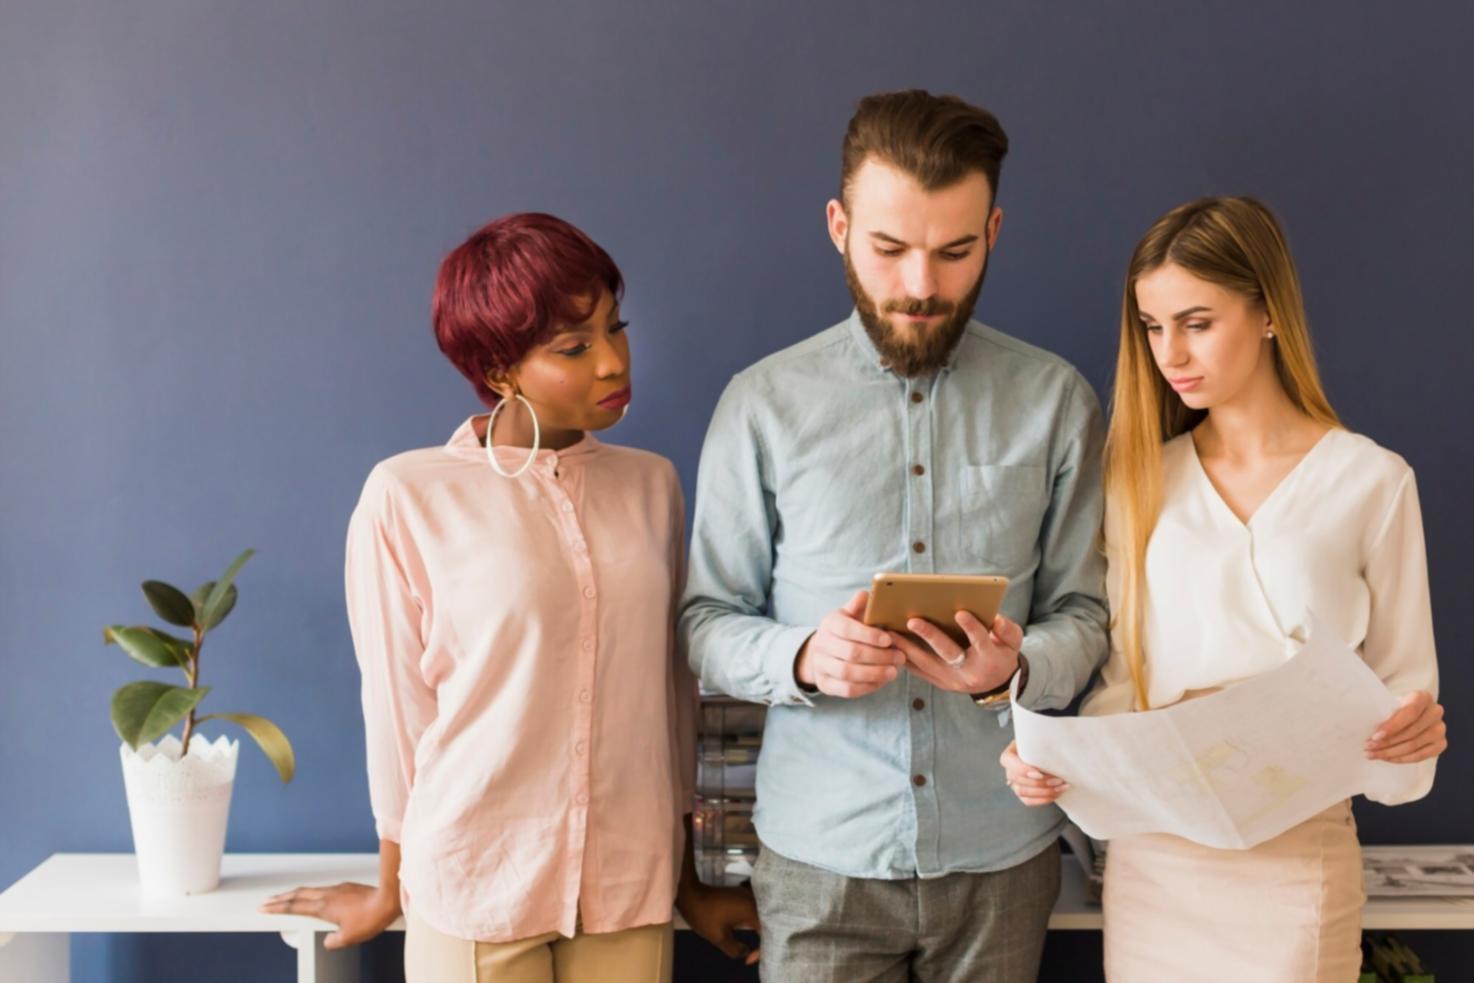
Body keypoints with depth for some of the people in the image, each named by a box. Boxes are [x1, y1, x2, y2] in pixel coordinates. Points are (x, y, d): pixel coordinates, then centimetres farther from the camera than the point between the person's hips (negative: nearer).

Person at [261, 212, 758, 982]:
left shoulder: (652, 485, 3)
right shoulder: (407, 496, -8)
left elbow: (669, 693, 8)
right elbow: (397, 705, -2)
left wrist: (687, 879, 13)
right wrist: (391, 890, 7)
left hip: (630, 889, 3)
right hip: (474, 890, -3)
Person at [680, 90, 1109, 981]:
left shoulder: (1056, 400, -1)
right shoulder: (764, 404, -3)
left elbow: (1085, 615, 1)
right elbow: (707, 622, -1)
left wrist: (1013, 669, -20)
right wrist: (802, 659, -21)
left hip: (1000, 851, 1)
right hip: (821, 852, -1)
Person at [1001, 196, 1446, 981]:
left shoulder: (1371, 481, -5)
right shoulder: (1141, 479, 5)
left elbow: (1402, 681, 0)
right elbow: (1124, 676, 7)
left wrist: (1414, 731, -22)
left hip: (1295, 855, -3)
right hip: (1151, 853, 3)